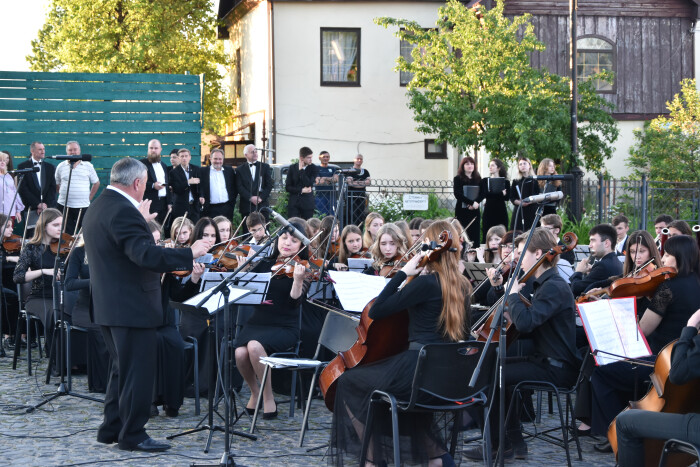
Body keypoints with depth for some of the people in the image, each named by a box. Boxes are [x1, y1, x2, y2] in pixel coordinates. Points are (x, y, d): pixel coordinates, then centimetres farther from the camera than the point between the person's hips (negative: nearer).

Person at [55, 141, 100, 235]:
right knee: (67, 234, 1)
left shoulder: (88, 166, 5)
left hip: (83, 206, -1)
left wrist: (89, 198, 6)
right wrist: (61, 194, 7)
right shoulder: (61, 166, 7)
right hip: (64, 206, 1)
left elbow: (96, 183, 11)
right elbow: (56, 184, 17)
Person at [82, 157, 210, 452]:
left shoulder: (98, 208, 12)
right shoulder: (123, 211, -21)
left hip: (109, 305, 11)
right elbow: (146, 255, -30)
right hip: (133, 308, -11)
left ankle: (111, 429, 26)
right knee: (138, 372, -1)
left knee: (123, 369, 20)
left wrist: (141, 222, 28)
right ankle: (132, 435, 5)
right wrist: (190, 253, -23)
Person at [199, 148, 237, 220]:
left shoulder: (229, 170, 12)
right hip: (210, 209, -2)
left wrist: (232, 200, 6)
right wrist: (201, 197, -18)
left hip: (226, 208, 2)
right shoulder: (203, 171, 5)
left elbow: (235, 187, 16)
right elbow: (200, 187, 0)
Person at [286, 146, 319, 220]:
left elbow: (308, 184, -14)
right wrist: (301, 190, -9)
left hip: (307, 203, -1)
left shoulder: (314, 168, 0)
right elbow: (287, 187, 3)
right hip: (293, 203, 1)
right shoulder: (292, 168, 6)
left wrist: (301, 170, -12)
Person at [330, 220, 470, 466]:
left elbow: (376, 311, -13)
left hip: (419, 368, -8)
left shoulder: (426, 282, -15)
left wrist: (403, 272, -11)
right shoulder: (462, 285, 7)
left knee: (349, 382, 9)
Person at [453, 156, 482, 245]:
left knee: (475, 236, 1)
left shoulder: (478, 178, 11)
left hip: (474, 210, 4)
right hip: (462, 210, -3)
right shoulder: (458, 179, 0)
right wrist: (472, 202, -17)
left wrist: (476, 203, -14)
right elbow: (458, 194, -10)